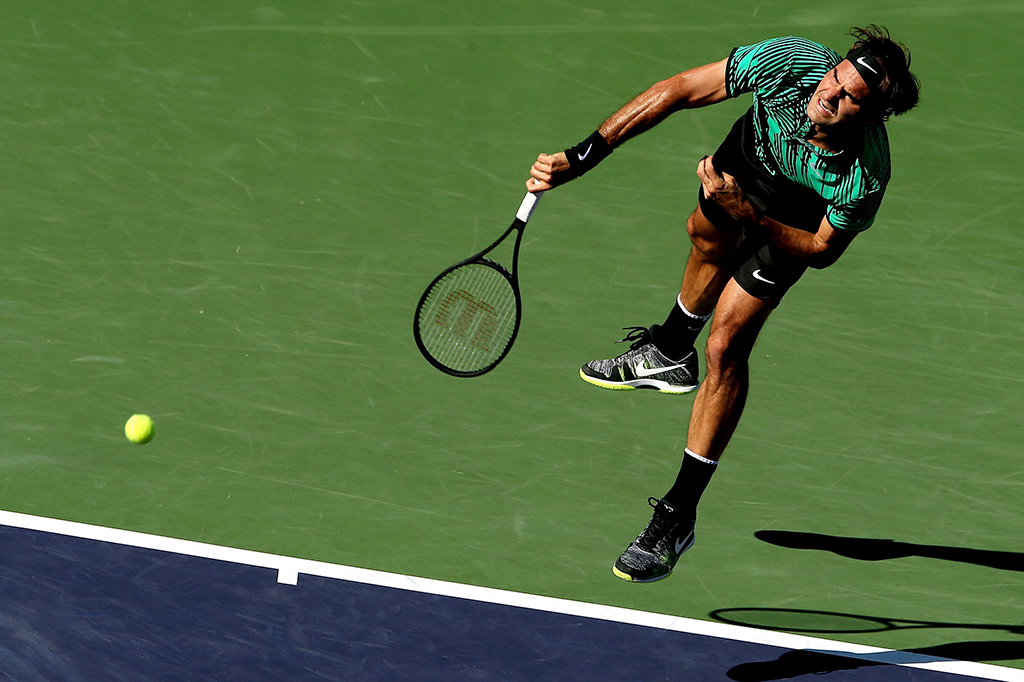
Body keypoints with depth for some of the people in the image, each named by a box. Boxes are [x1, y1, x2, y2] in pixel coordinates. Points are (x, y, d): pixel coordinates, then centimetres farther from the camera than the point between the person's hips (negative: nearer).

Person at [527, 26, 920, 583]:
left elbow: (823, 249, -25)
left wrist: (747, 214, -39)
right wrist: (581, 157, -36)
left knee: (726, 347, -12)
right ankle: (670, 354, 68)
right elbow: (680, 90, -33)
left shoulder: (865, 177, -44)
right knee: (708, 239, 33)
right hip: (753, 147, 4)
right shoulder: (788, 62, -42)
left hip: (797, 220, -4)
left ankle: (679, 515, 0)